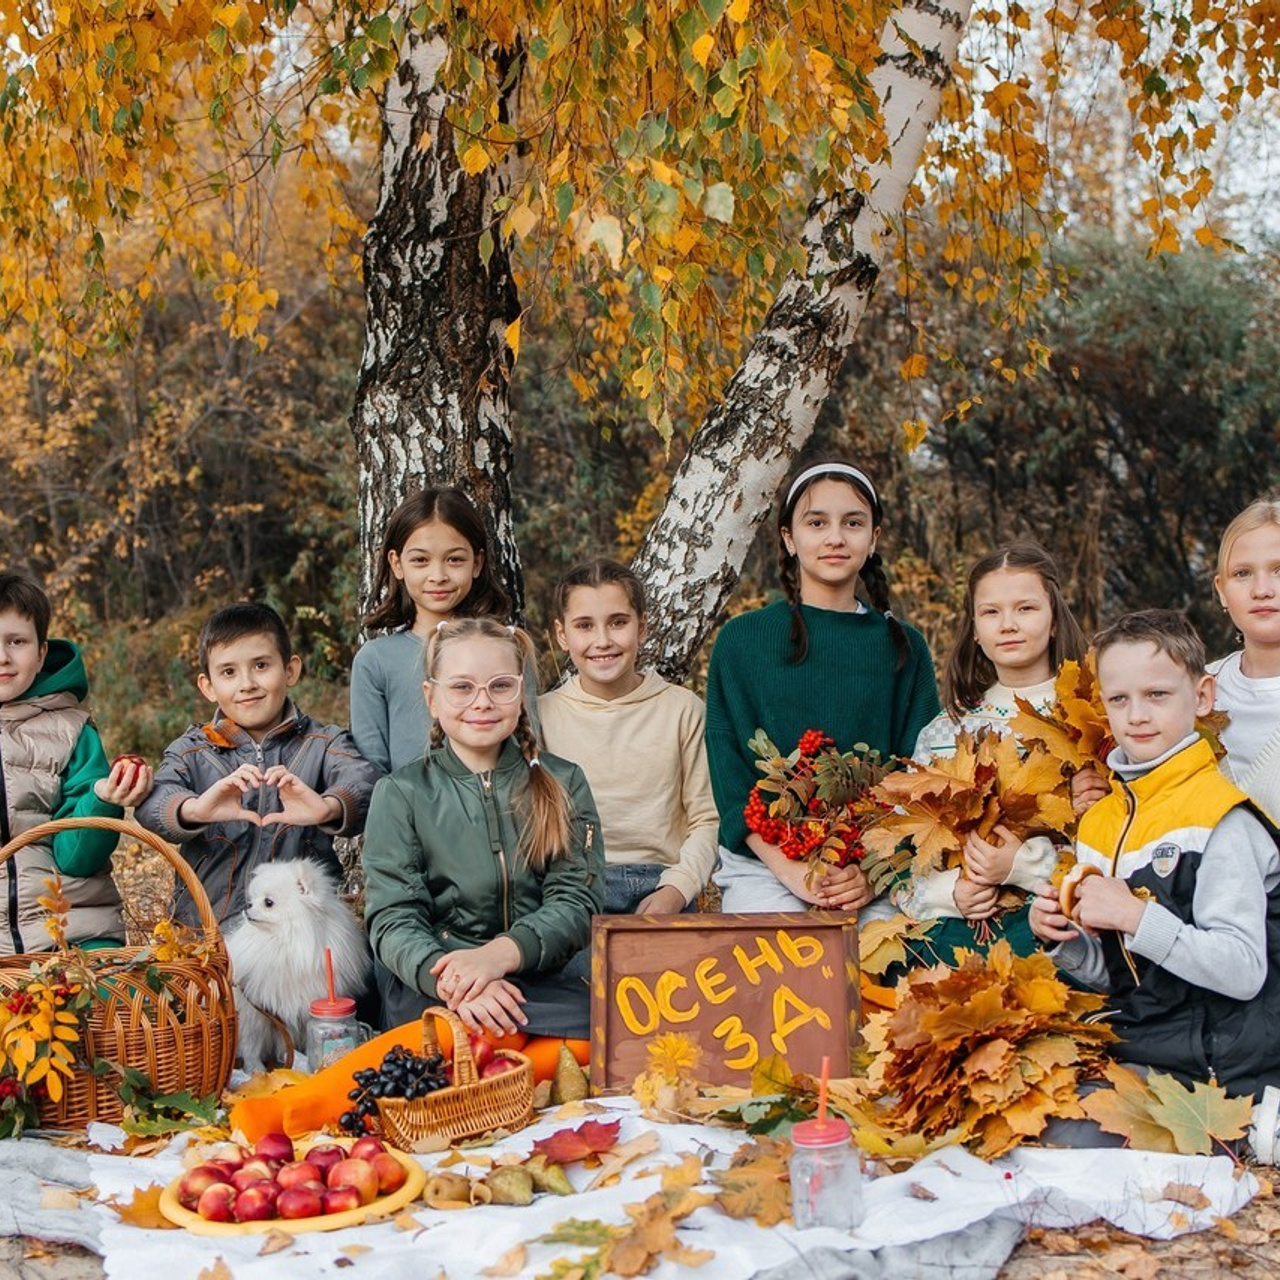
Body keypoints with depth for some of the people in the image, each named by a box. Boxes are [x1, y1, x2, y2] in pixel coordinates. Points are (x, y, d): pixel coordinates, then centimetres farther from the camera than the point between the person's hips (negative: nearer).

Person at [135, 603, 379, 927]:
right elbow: (152, 805, -7)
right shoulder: (190, 752, 11)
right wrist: (195, 809, -30)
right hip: (208, 928, 1)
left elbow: (364, 784, -10)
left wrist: (327, 808, -33)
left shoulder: (323, 744, 9)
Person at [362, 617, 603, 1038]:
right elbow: (392, 919, -3)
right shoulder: (399, 794, 8)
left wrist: (500, 954, -21)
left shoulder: (563, 784, 12)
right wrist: (446, 977, -26)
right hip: (424, 987, -4)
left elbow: (576, 901, 1)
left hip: (544, 981, 4)